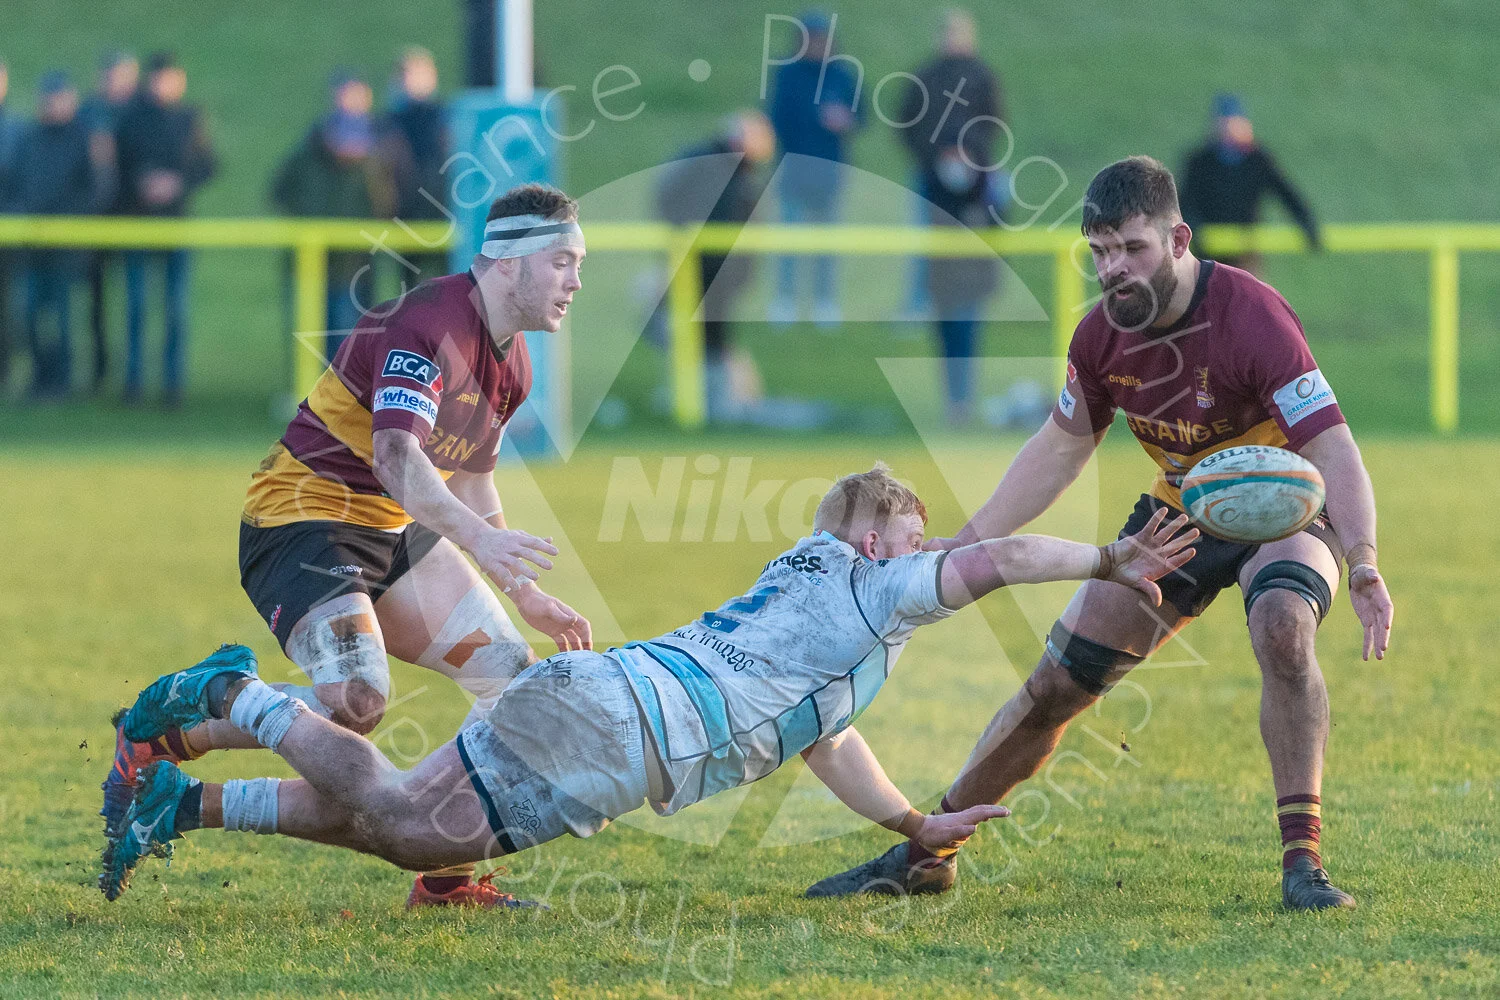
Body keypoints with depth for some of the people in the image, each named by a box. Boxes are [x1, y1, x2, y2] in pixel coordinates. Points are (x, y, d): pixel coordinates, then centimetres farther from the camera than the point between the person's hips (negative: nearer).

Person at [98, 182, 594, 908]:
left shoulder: (509, 363, 9)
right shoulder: (430, 325, -22)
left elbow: (468, 483, 24)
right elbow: (396, 455, -37)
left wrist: (525, 593, 23)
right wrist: (478, 538, -50)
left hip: (391, 533, 10)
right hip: (302, 520, -10)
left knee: (510, 674, 0)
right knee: (356, 701, -28)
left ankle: (445, 878, 7)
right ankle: (153, 739, -8)